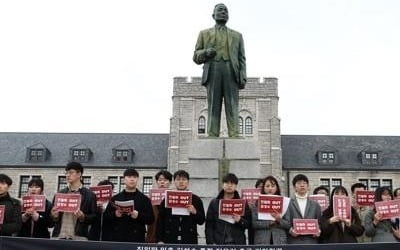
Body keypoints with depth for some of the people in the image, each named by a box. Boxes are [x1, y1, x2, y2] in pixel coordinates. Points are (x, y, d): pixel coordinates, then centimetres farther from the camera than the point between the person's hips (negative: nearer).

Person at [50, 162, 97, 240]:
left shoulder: (90, 195, 4)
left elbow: (94, 218, 3)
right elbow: (52, 215, 18)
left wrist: (83, 217, -15)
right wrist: (54, 216, -4)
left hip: (78, 237, -3)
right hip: (59, 236, 3)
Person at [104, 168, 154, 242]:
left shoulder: (144, 199, 9)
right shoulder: (115, 198, 14)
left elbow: (151, 219, 3)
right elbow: (106, 217, 11)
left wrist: (138, 215, -13)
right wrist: (115, 214, -8)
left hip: (137, 239, -1)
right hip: (117, 238, 1)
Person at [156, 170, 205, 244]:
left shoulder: (196, 200, 9)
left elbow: (201, 221, 8)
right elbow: (160, 221, 7)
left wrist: (195, 212, -11)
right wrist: (160, 240, -1)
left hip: (189, 241, 0)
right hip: (170, 241, 0)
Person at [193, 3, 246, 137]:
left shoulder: (237, 35, 23)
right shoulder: (204, 34, 20)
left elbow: (241, 59, 14)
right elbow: (196, 57, 14)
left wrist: (243, 77, -2)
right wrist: (205, 53, -9)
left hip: (231, 72, 1)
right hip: (213, 71, 0)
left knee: (232, 107, -10)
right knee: (213, 107, -8)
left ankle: (235, 137, -15)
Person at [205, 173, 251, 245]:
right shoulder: (214, 203, 8)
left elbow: (249, 223, 6)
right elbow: (209, 225, 4)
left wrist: (240, 220, -14)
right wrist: (210, 243, -5)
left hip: (237, 244, 0)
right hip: (218, 243, 0)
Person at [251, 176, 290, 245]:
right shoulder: (257, 203, 6)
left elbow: (289, 224, 3)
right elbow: (253, 223, -3)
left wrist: (279, 220, -15)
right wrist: (269, 223, -12)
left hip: (280, 241, 1)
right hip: (261, 242, -1)